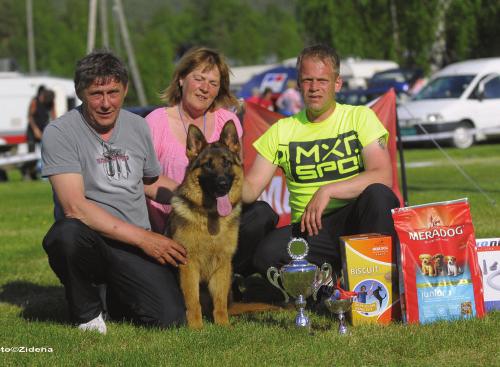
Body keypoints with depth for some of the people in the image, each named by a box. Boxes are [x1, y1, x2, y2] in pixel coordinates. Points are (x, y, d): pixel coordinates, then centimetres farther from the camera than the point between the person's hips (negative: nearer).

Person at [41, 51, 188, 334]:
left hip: (136, 247, 4)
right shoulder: (61, 133, -8)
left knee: (170, 319, -21)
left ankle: (118, 298, 16)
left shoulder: (138, 127, 11)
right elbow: (74, 207, -18)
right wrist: (142, 237, -20)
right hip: (87, 241, -4)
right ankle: (87, 311, -8)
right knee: (68, 233, -40)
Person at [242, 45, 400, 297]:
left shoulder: (360, 117, 3)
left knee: (377, 195, -36)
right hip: (309, 228, 2)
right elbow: (251, 188, 6)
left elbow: (383, 176, -11)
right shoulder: (282, 131, 11)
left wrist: (327, 191, -22)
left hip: (355, 217, -1)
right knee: (267, 255, -31)